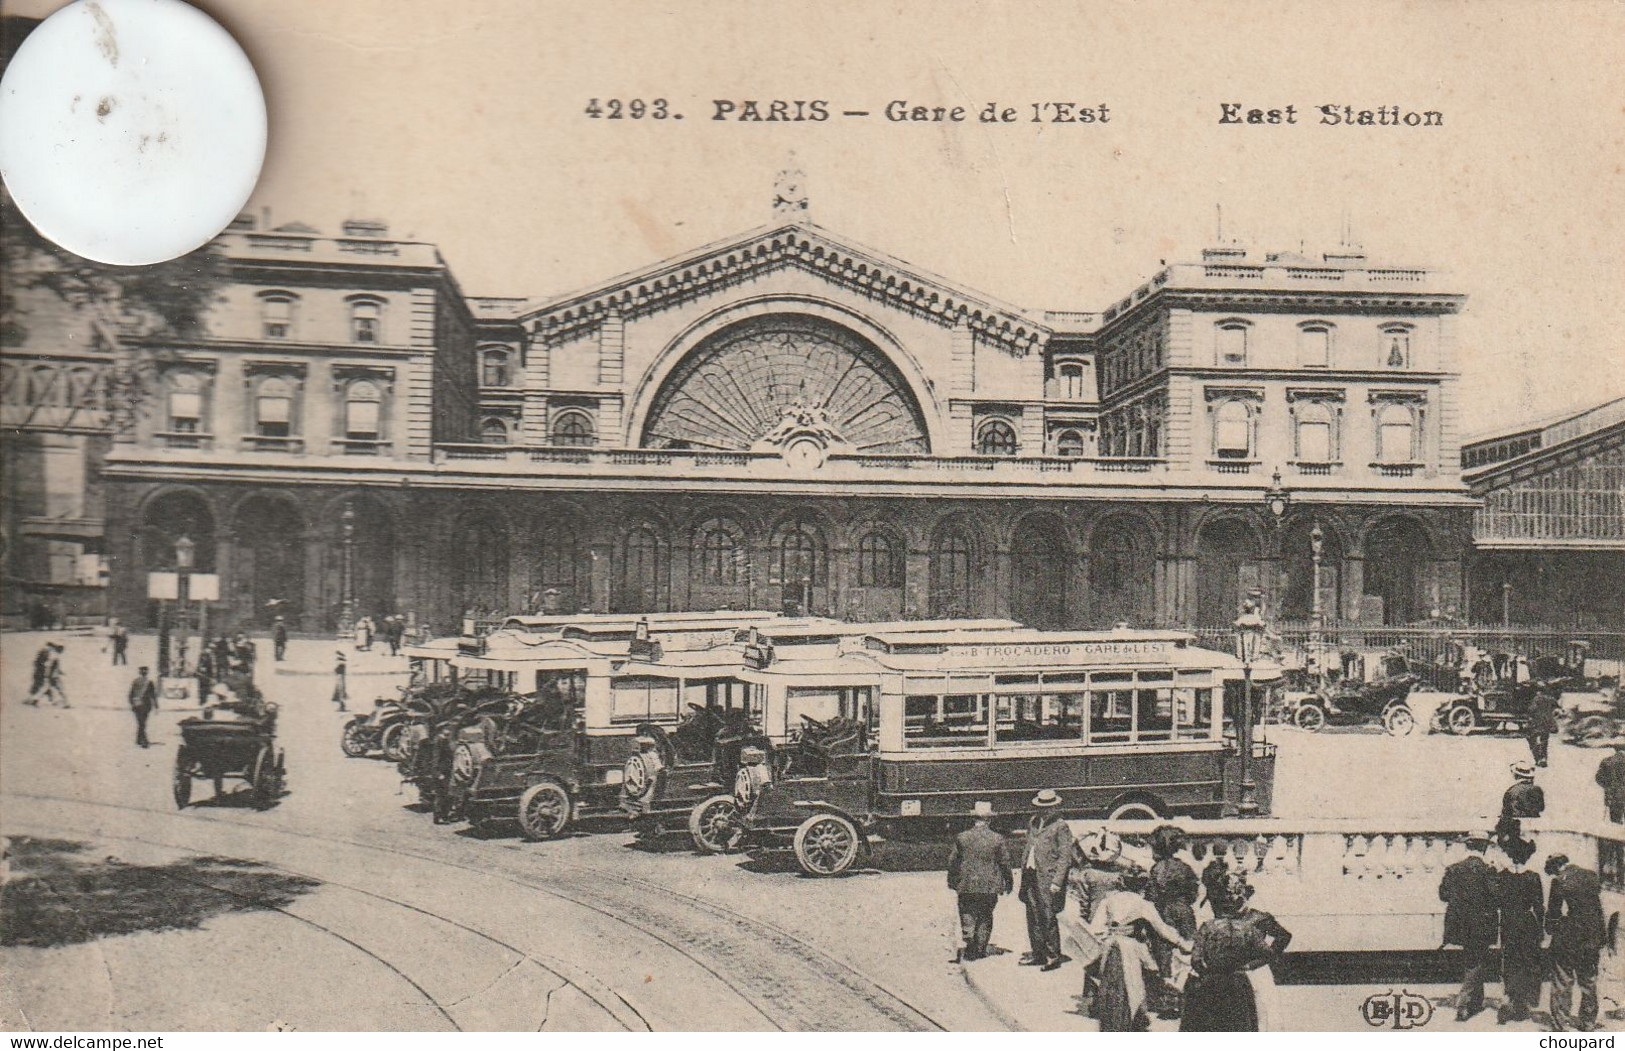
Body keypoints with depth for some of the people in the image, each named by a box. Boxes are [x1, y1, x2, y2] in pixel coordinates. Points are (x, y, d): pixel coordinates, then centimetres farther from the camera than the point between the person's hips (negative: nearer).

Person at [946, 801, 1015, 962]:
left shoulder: (961, 838, -3)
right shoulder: (998, 840, -6)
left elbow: (952, 861, 3)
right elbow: (1006, 863, -1)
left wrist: (952, 882, 16)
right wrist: (1009, 883, 13)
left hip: (966, 886, 0)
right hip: (990, 886, 0)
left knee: (967, 918, 6)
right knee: (985, 918, 13)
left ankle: (968, 950, -8)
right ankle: (980, 950, 16)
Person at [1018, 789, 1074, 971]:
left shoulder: (1060, 827, -8)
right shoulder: (1033, 823, 13)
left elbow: (1065, 857, -11)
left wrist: (1057, 882, -16)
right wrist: (1024, 871, 15)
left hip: (1047, 877, -7)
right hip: (1031, 874, 7)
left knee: (1048, 918, -4)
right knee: (1033, 917, 11)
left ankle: (1053, 956, 6)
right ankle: (1038, 953, 20)